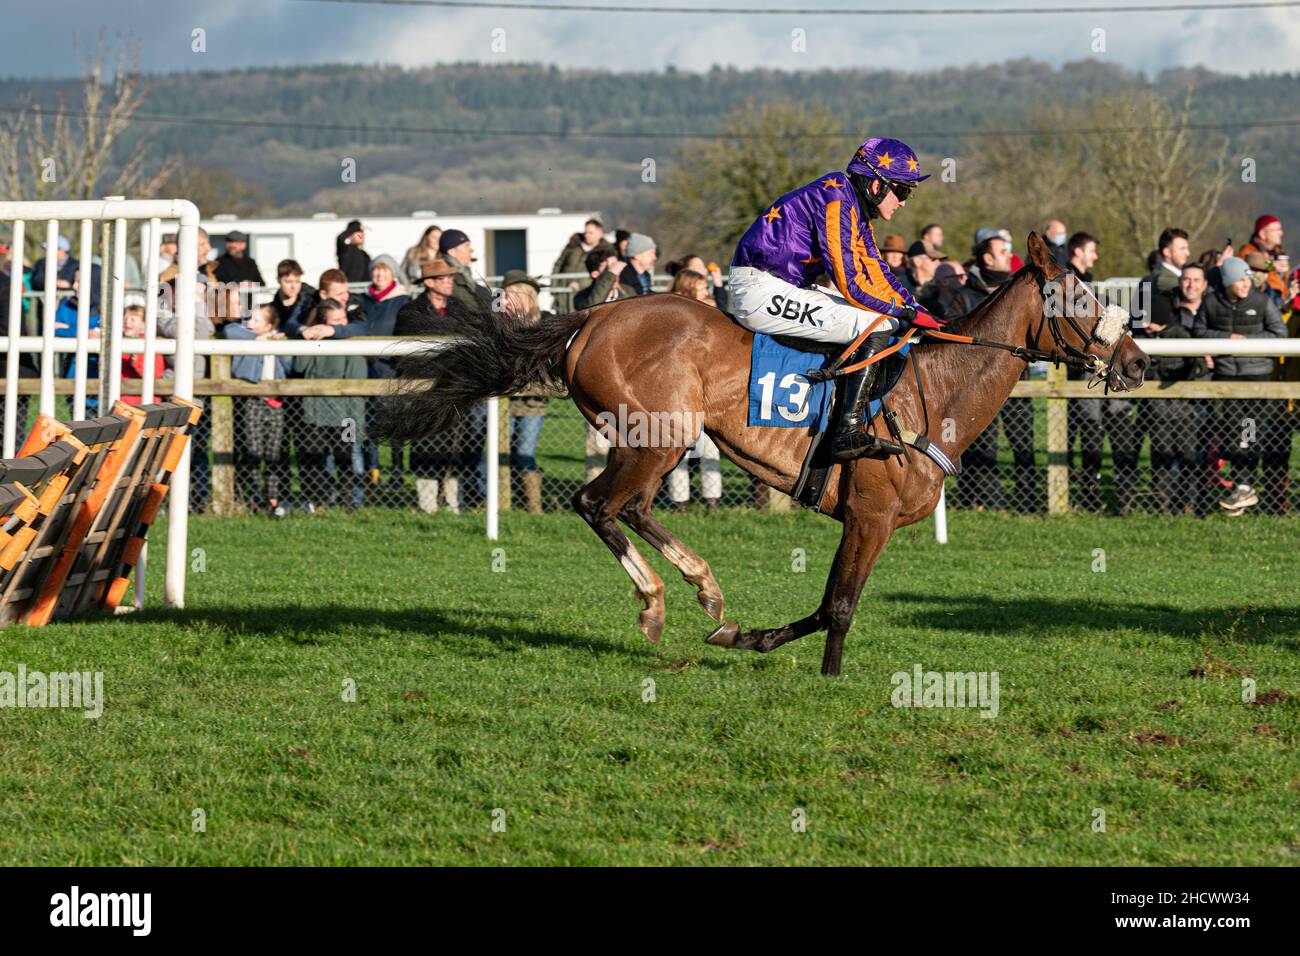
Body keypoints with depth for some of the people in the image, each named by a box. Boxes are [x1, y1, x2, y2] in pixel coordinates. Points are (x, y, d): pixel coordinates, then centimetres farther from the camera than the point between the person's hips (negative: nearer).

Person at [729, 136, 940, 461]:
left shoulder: (857, 210, 14)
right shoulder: (837, 202, -17)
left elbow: (877, 273, 20)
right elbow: (851, 284, -20)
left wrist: (921, 313, 10)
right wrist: (906, 312, -11)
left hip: (783, 286, 11)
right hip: (761, 290, -11)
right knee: (878, 327, -18)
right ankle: (850, 432, -23)